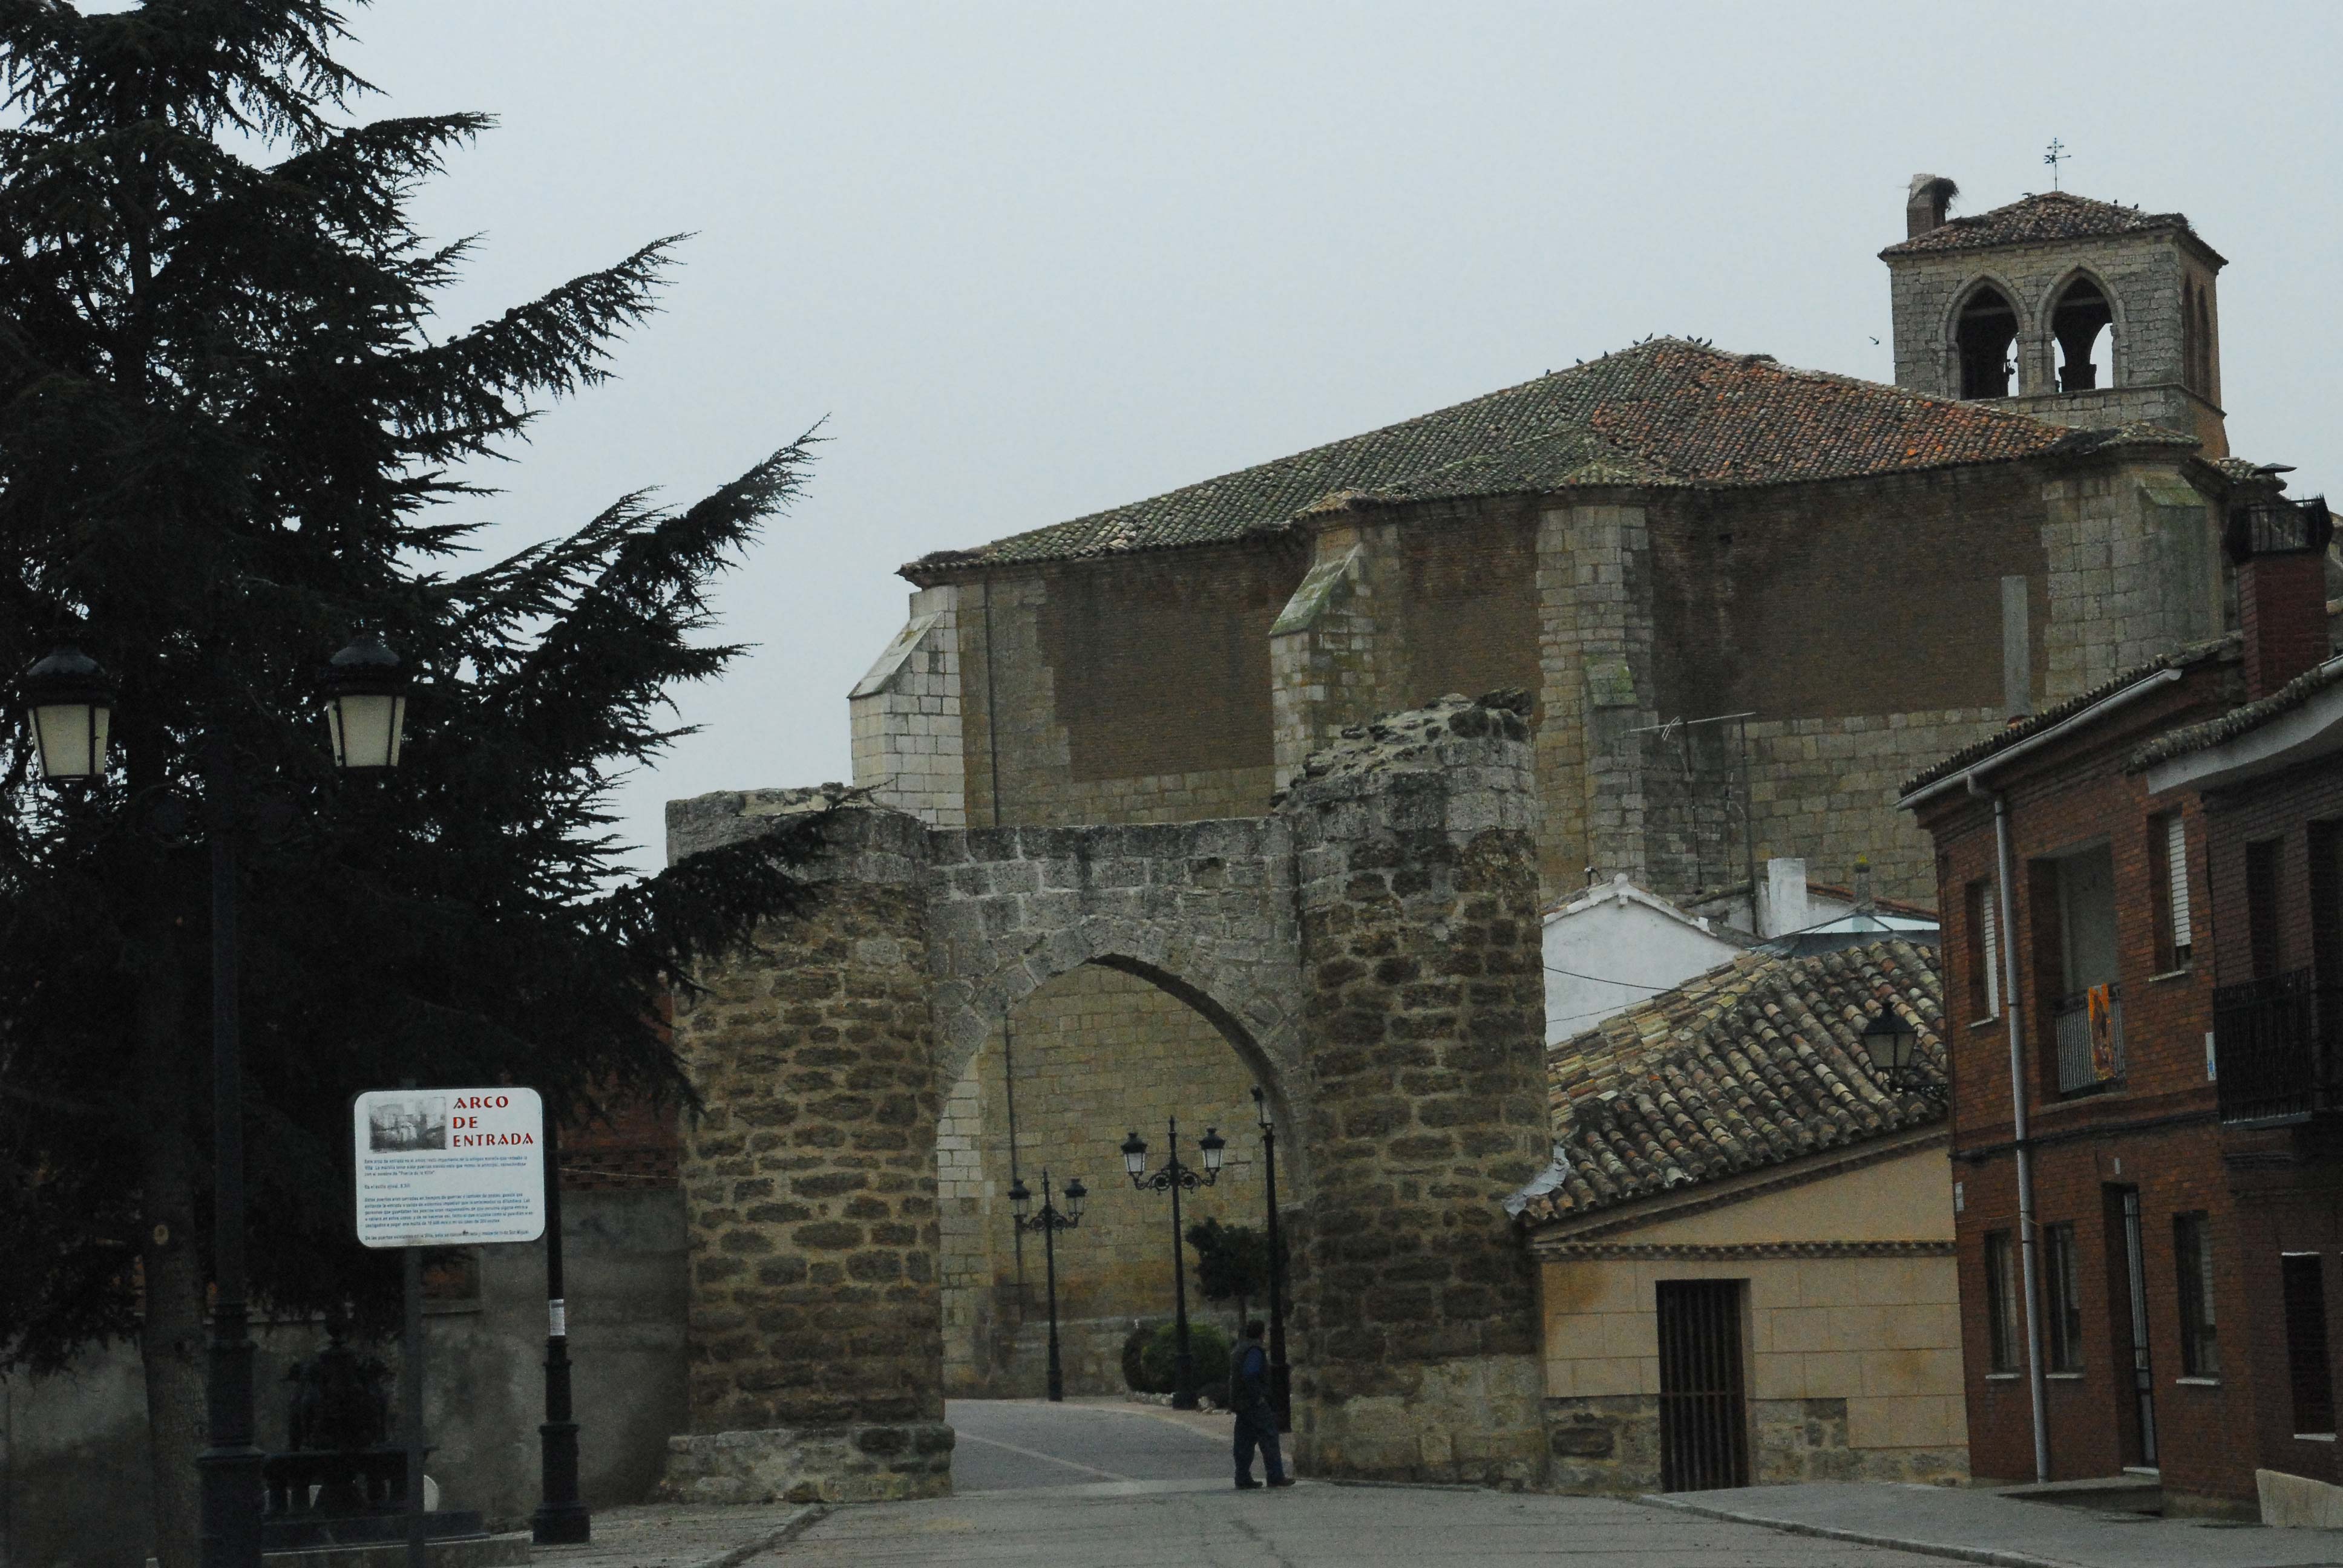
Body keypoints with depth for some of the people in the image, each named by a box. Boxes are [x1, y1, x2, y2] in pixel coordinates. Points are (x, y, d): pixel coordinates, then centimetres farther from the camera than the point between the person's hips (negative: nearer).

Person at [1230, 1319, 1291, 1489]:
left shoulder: (1239, 1350, 18)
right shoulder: (1255, 1351, -12)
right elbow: (1249, 1375, -24)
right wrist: (1259, 1396, -20)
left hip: (1240, 1403, 9)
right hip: (1256, 1404, -9)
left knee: (1245, 1441, 8)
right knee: (1269, 1438, -6)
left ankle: (1243, 1479, 6)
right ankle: (1275, 1476, -7)